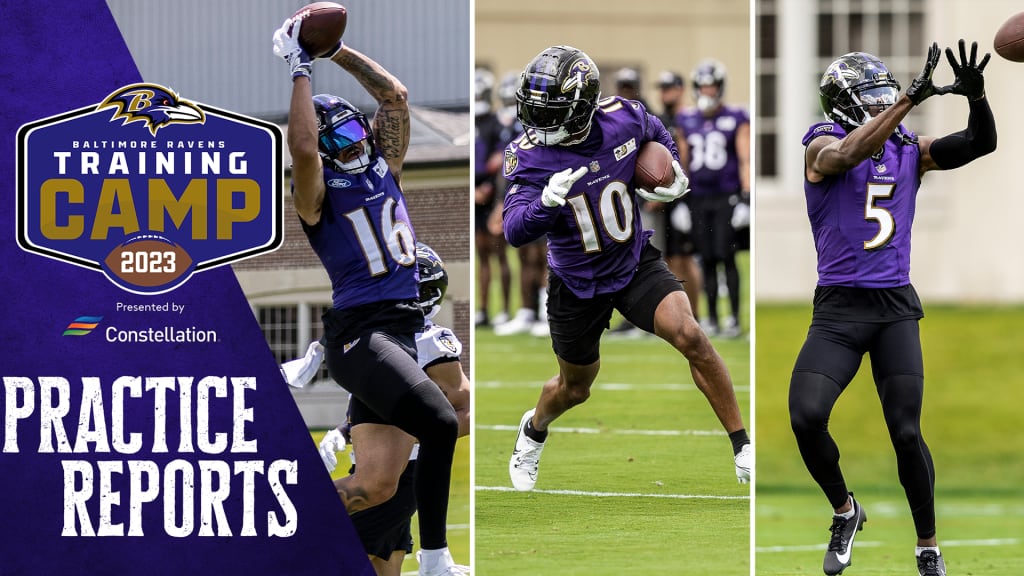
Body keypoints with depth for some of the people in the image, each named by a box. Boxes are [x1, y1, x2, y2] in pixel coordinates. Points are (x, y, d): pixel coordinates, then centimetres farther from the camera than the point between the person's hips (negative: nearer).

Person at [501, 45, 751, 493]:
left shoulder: (623, 120, -18)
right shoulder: (530, 155, -24)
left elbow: (656, 134, 10)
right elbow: (515, 230, -36)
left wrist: (675, 174, -5)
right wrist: (546, 203, -54)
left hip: (636, 263, 1)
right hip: (576, 284, -1)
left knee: (689, 335, -22)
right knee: (575, 388, 17)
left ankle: (743, 448, -12)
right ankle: (534, 430, 53)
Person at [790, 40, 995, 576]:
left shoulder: (909, 149, 8)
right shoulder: (824, 145, -5)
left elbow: (980, 144, 1)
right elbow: (848, 155, -28)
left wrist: (975, 96, -19)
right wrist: (910, 100, -36)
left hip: (895, 308, 2)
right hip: (838, 310, -2)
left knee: (906, 432, -3)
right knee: (806, 417, -17)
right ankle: (844, 511, 10)